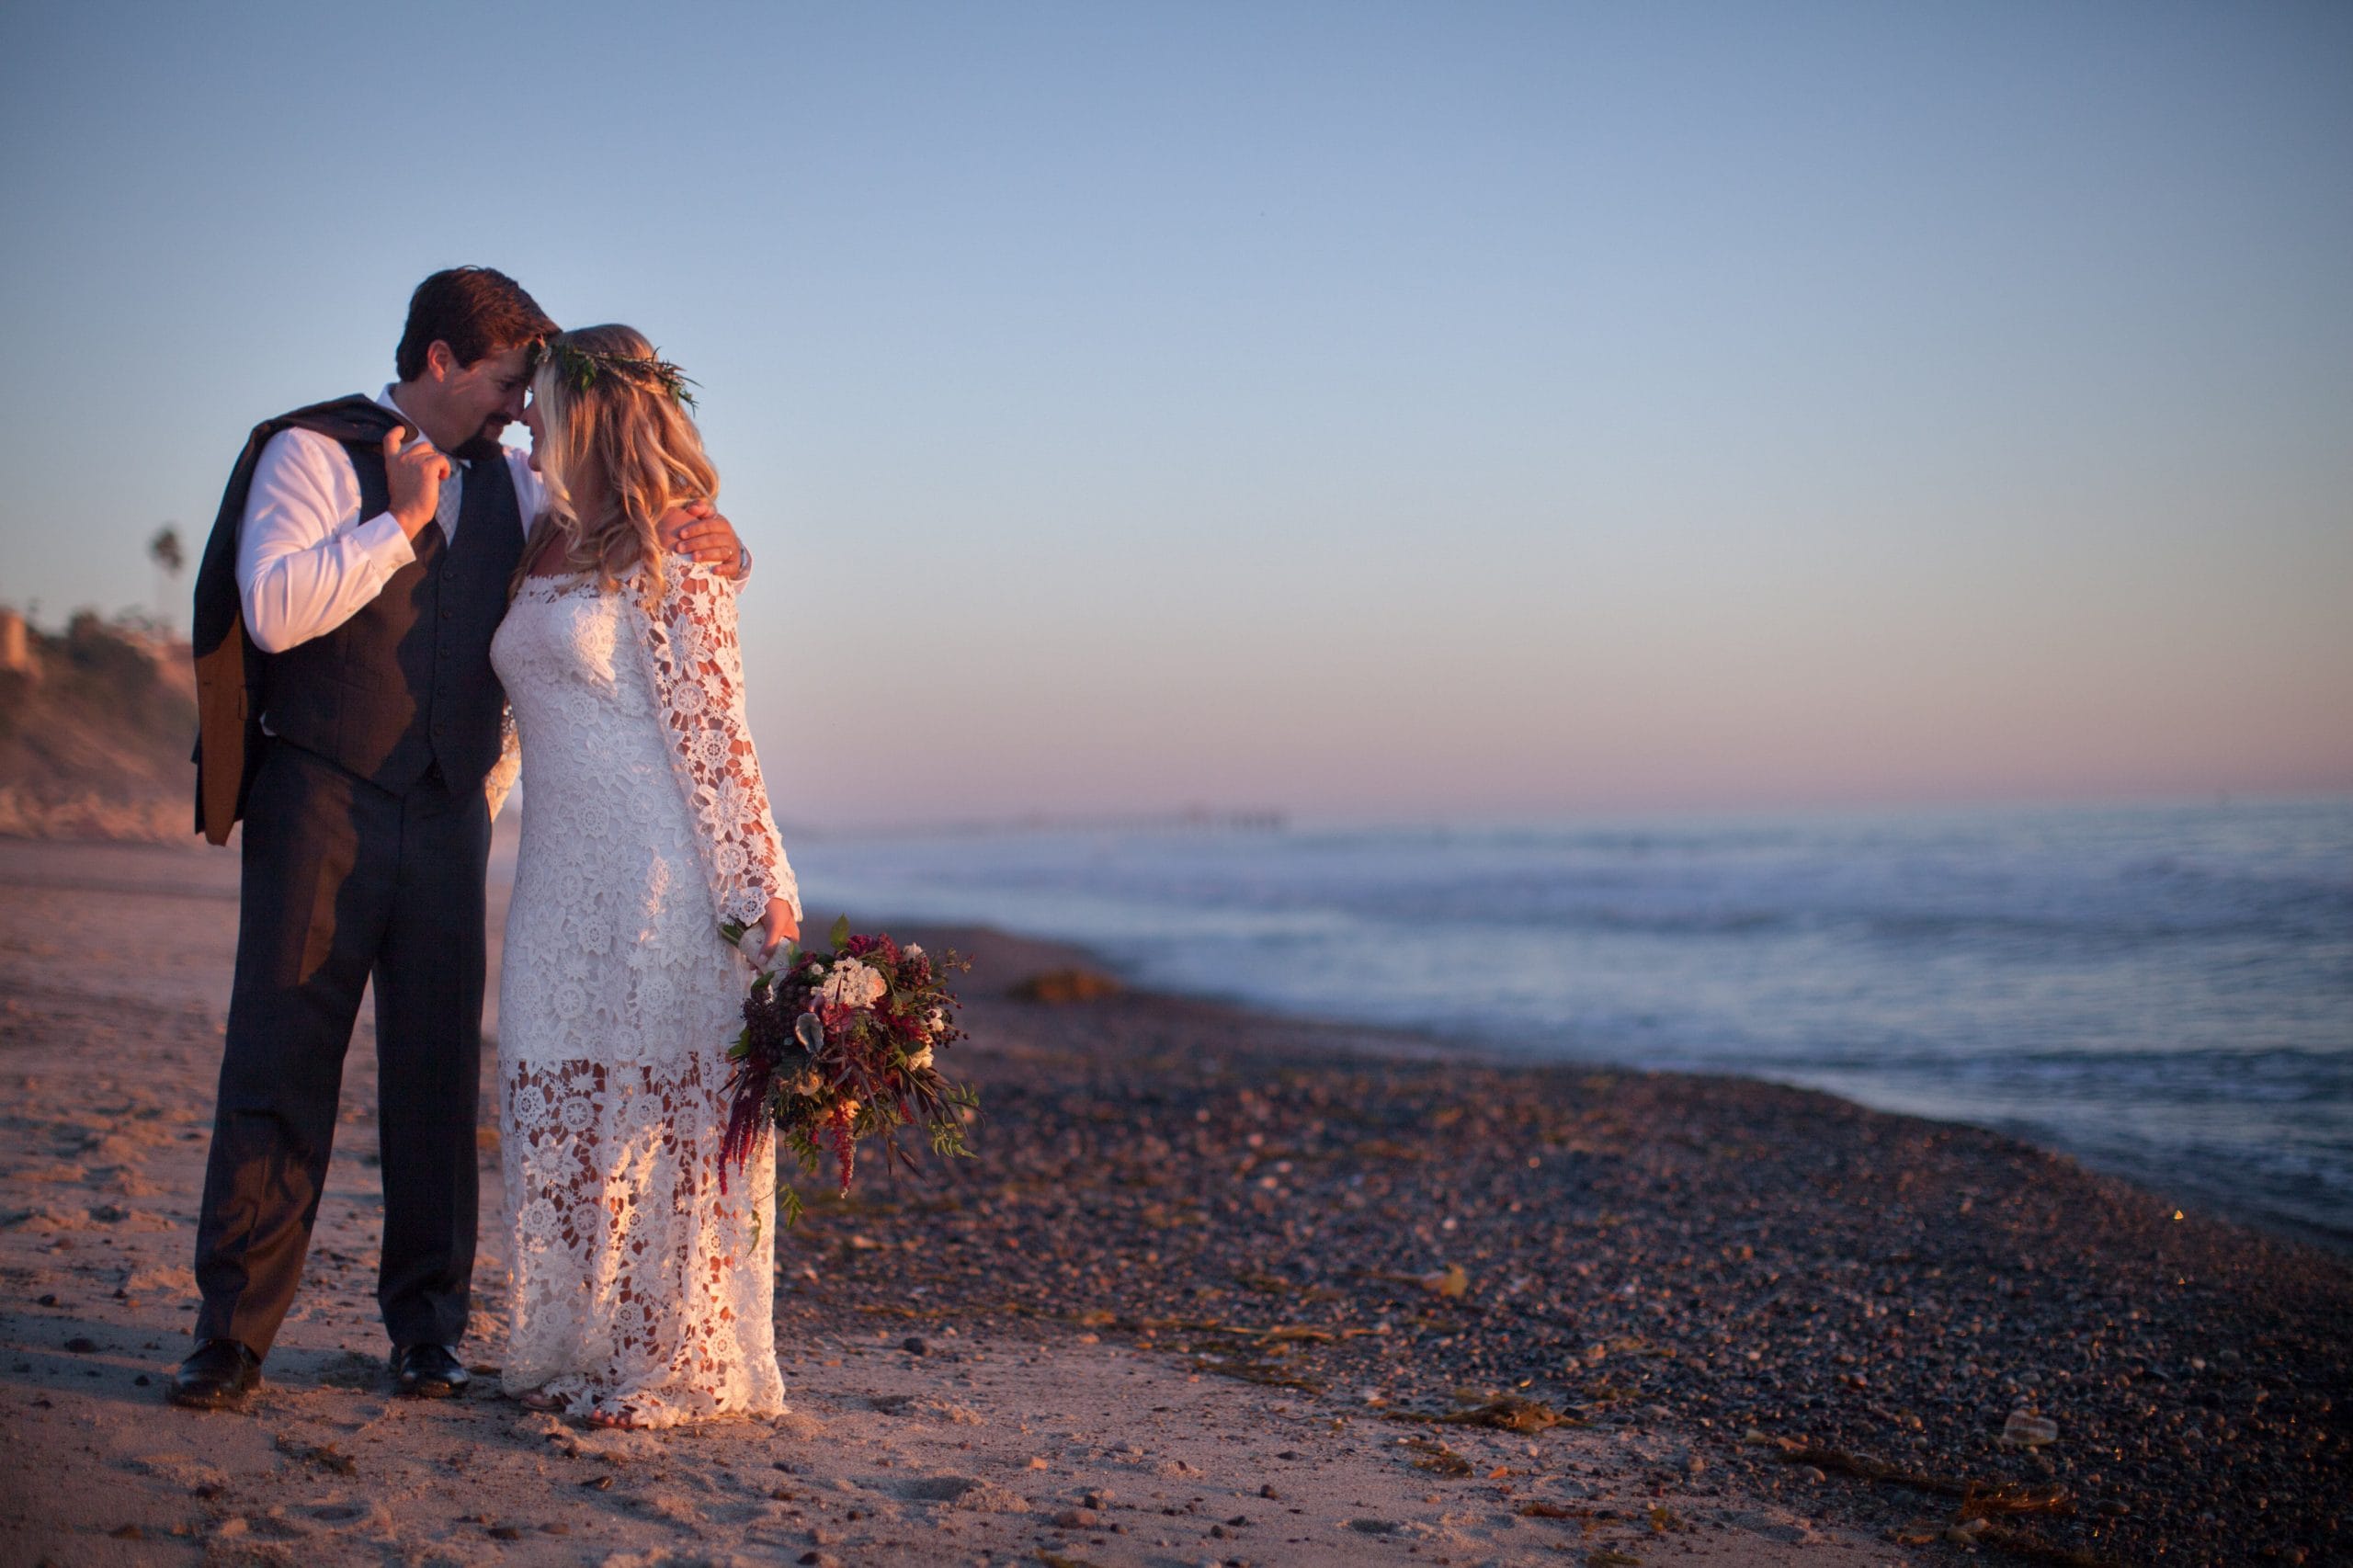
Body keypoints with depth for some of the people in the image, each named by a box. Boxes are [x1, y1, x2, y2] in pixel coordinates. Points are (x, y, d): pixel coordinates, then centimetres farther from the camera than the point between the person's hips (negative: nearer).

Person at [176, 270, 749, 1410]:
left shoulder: (508, 482, 14)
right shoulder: (310, 451, -2)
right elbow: (273, 612, -15)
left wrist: (703, 538, -5)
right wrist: (400, 521, -14)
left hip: (450, 812, 5)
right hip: (324, 802, -4)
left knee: (437, 1069, 5)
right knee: (279, 1063, -4)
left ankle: (425, 1322, 15)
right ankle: (233, 1329, 4)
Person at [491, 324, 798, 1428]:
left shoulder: (671, 562, -7)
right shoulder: (542, 551, 15)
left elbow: (713, 738, -9)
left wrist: (759, 895, -12)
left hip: (657, 867, -8)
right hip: (559, 874, 8)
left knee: (660, 1106, -3)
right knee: (559, 1103, 10)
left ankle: (678, 1365, 7)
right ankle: (576, 1347, 21)